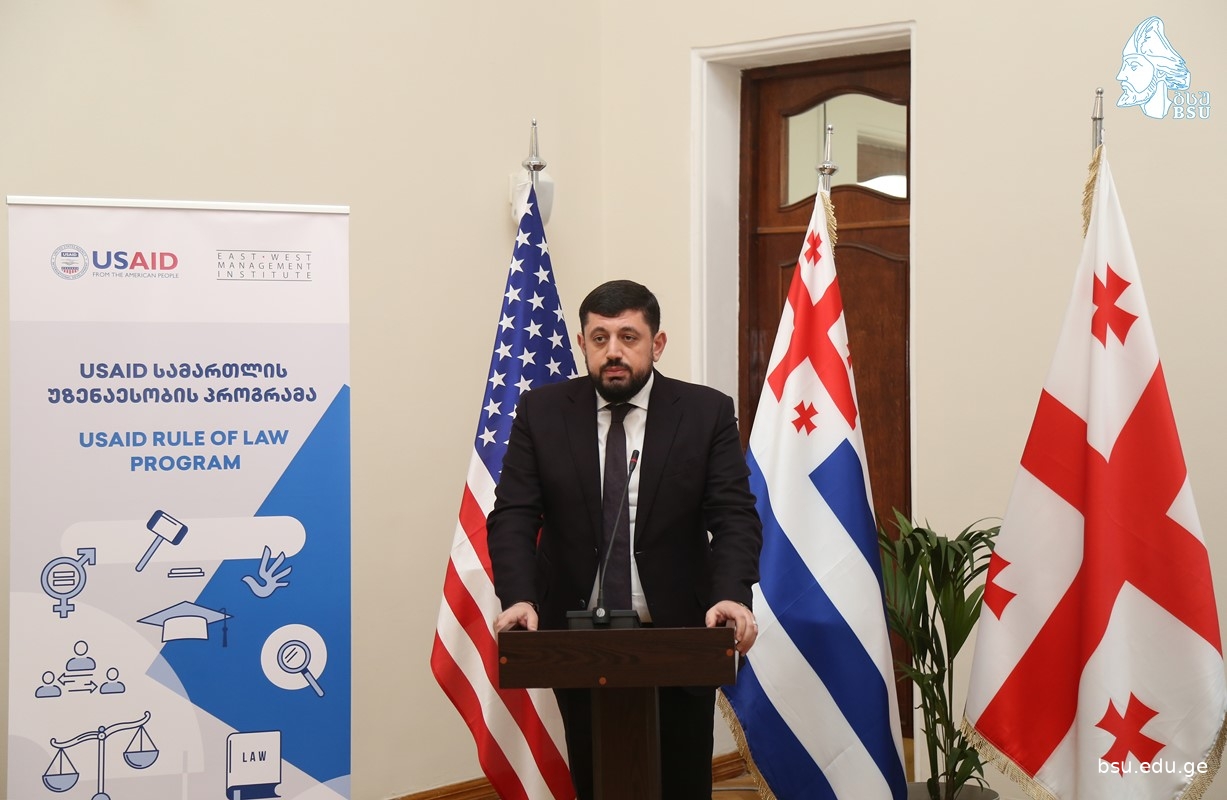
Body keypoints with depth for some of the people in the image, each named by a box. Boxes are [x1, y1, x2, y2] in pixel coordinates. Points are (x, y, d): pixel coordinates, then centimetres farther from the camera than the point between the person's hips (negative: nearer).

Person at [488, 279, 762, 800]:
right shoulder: (541, 412, 0)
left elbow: (735, 518, -7)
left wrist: (732, 595, -26)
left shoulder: (708, 413, -2)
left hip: (679, 638, -1)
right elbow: (513, 517, -5)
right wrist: (519, 598, -22)